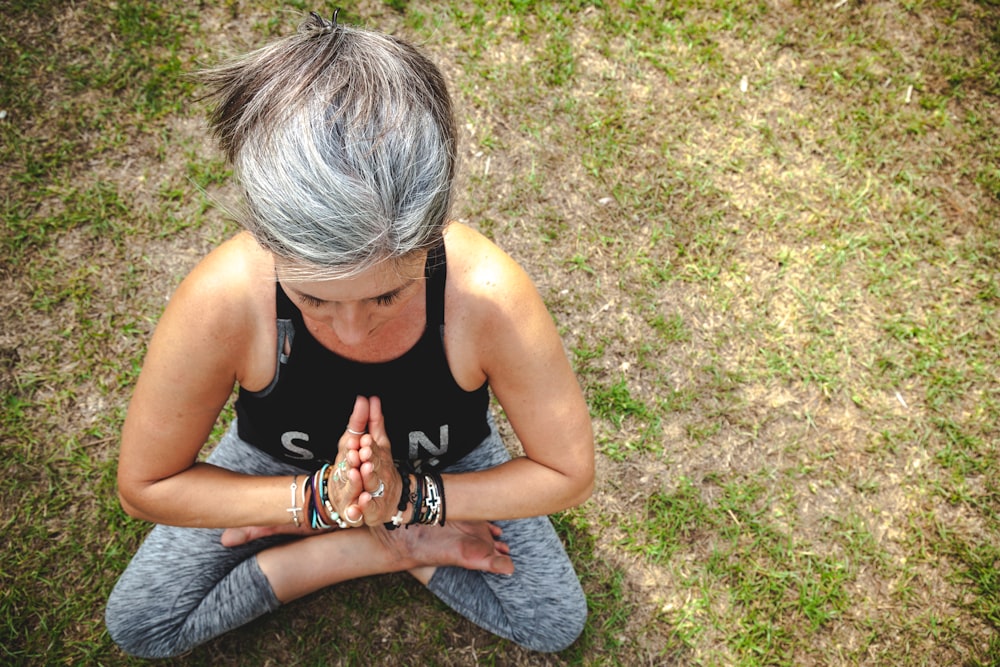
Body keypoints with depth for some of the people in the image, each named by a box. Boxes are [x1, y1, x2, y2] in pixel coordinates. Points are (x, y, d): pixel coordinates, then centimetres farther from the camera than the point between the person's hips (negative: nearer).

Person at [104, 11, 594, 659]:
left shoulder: (488, 294, -40)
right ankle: (396, 548, 1)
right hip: (280, 461, 1)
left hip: (444, 462, 0)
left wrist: (409, 496, -33)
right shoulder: (222, 300, -38)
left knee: (558, 623, -5)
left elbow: (569, 474, -24)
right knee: (138, 626, -2)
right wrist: (318, 497, -32)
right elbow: (146, 485, -22)